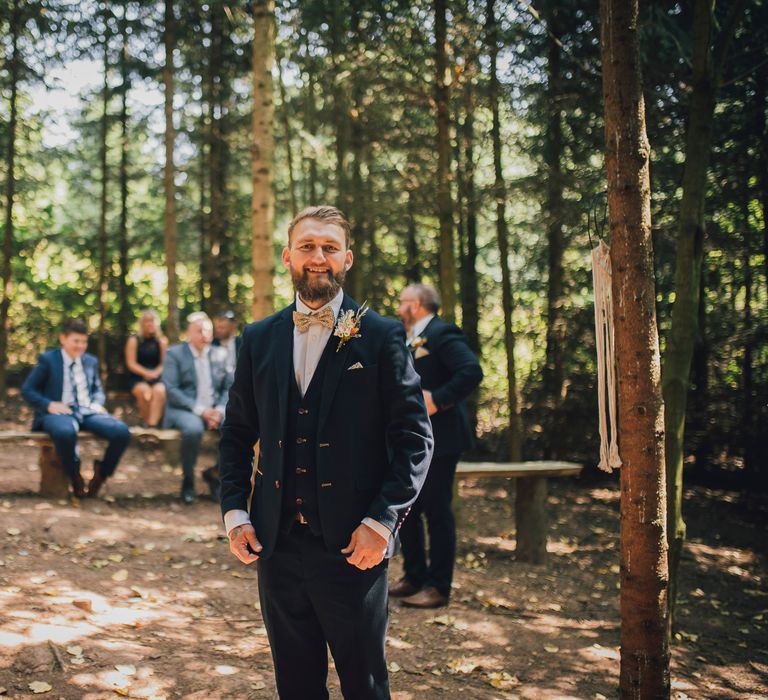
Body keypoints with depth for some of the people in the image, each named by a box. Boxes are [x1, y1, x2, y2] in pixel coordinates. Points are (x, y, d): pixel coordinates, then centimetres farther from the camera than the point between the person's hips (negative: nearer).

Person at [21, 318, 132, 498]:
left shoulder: (91, 361, 19)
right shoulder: (48, 359, 5)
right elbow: (27, 389, 4)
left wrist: (97, 403, 2)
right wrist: (49, 405, -13)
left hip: (88, 412, 5)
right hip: (60, 412, -4)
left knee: (122, 432, -26)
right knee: (66, 432, -44)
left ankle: (100, 475, -1)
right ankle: (75, 478, -15)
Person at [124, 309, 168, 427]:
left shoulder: (162, 341, 12)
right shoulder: (134, 341, 7)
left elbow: (164, 363, 9)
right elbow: (131, 364, 0)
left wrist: (155, 373, -11)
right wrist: (146, 373, -14)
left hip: (157, 377, 1)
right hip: (137, 378, -1)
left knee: (159, 390, -34)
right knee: (144, 391, -36)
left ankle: (152, 425, -42)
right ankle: (145, 423, -24)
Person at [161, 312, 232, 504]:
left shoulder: (220, 354, 13)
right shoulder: (175, 353, 0)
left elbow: (229, 388, 11)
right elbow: (171, 389, -9)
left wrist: (219, 410, -10)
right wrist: (200, 410, -18)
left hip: (214, 410, 4)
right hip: (183, 409, -4)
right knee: (194, 428, -38)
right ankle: (188, 481, -16)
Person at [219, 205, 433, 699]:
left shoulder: (381, 336, -3)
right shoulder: (260, 339, 9)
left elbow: (415, 439, -5)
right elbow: (237, 434, 14)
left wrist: (381, 520, -13)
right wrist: (234, 511, 4)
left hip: (353, 547, -3)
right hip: (277, 543, 4)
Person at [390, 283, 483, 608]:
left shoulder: (441, 334, -11)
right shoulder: (411, 340, 19)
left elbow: (472, 371, -24)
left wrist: (437, 400, -25)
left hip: (438, 440, -10)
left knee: (436, 510, -3)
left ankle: (438, 587, 5)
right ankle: (414, 576, 23)